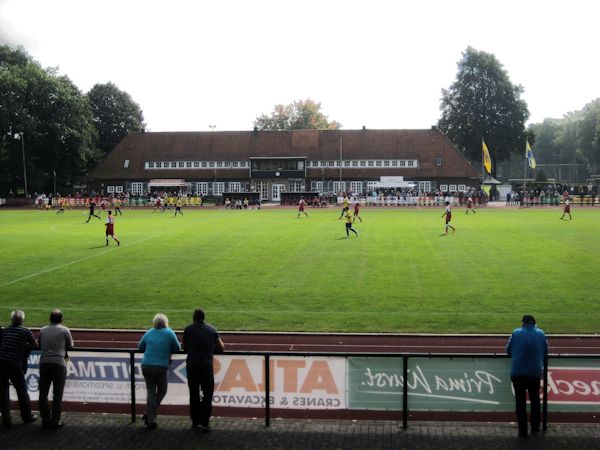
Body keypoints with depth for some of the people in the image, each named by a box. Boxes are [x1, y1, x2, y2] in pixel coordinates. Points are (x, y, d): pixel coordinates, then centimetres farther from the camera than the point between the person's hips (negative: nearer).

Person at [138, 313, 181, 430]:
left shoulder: (148, 333, 10)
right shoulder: (169, 333, -1)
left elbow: (140, 347, 20)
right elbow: (177, 348, 4)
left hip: (146, 366, 4)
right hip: (161, 367, -4)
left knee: (151, 392, 11)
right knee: (162, 391, 15)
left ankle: (151, 420, 9)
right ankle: (149, 415, 9)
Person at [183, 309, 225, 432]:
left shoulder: (188, 329, 8)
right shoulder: (212, 330, 9)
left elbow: (185, 348, 17)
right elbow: (221, 348, 15)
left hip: (192, 364, 1)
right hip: (207, 363, -1)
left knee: (194, 394, 10)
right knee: (208, 393, 6)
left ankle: (195, 422, 16)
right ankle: (204, 422, -3)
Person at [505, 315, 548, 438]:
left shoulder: (516, 333, -1)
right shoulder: (540, 333, 4)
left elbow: (508, 351, 5)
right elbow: (545, 351, 13)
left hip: (517, 373, -2)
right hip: (535, 372, 2)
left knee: (520, 402, 6)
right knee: (535, 400, 21)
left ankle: (523, 431, 6)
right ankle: (535, 427, 31)